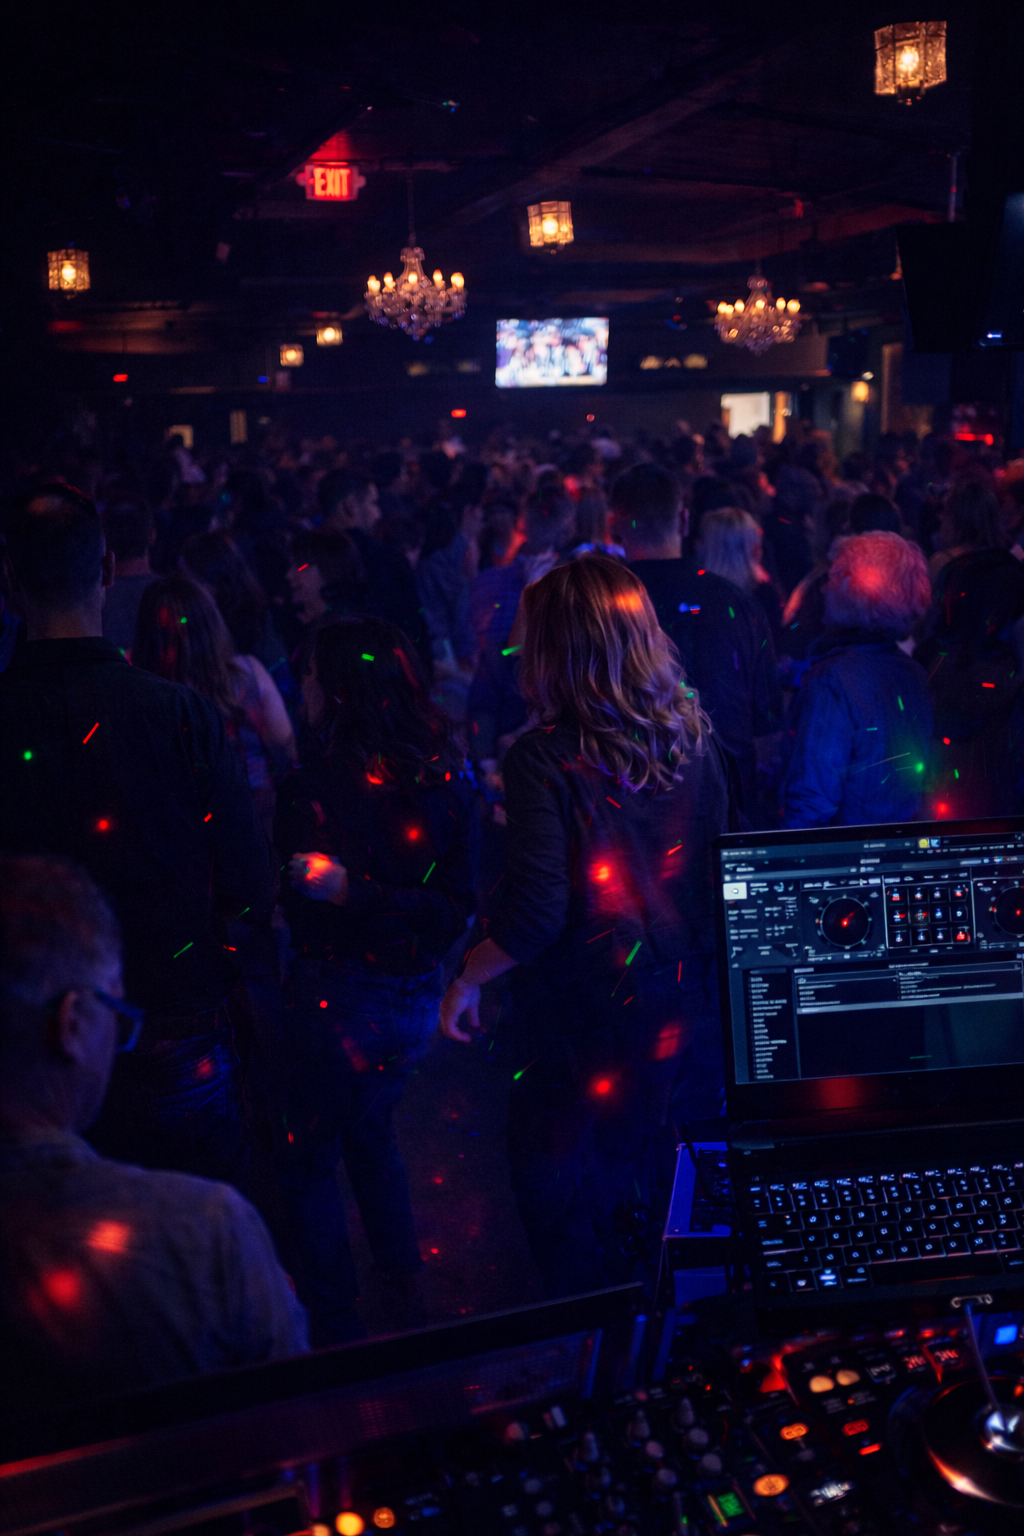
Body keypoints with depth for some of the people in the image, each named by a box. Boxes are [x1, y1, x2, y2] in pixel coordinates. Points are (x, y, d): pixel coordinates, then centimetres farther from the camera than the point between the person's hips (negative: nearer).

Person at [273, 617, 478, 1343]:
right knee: (368, 1126, 29)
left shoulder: (312, 789, -21)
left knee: (307, 1161, 12)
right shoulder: (446, 778, -4)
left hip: (340, 1002, -6)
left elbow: (304, 912, -14)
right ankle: (403, 1272, 43)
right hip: (418, 1000, 7)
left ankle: (334, 1323, 21)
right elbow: (459, 908, -5)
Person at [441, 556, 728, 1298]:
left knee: (570, 1212, 14)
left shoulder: (545, 760, -20)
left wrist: (468, 980, -8)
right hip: (685, 1006, 6)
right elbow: (714, 862, 7)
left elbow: (535, 913, -23)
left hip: (585, 1014, -6)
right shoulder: (692, 735, -3)